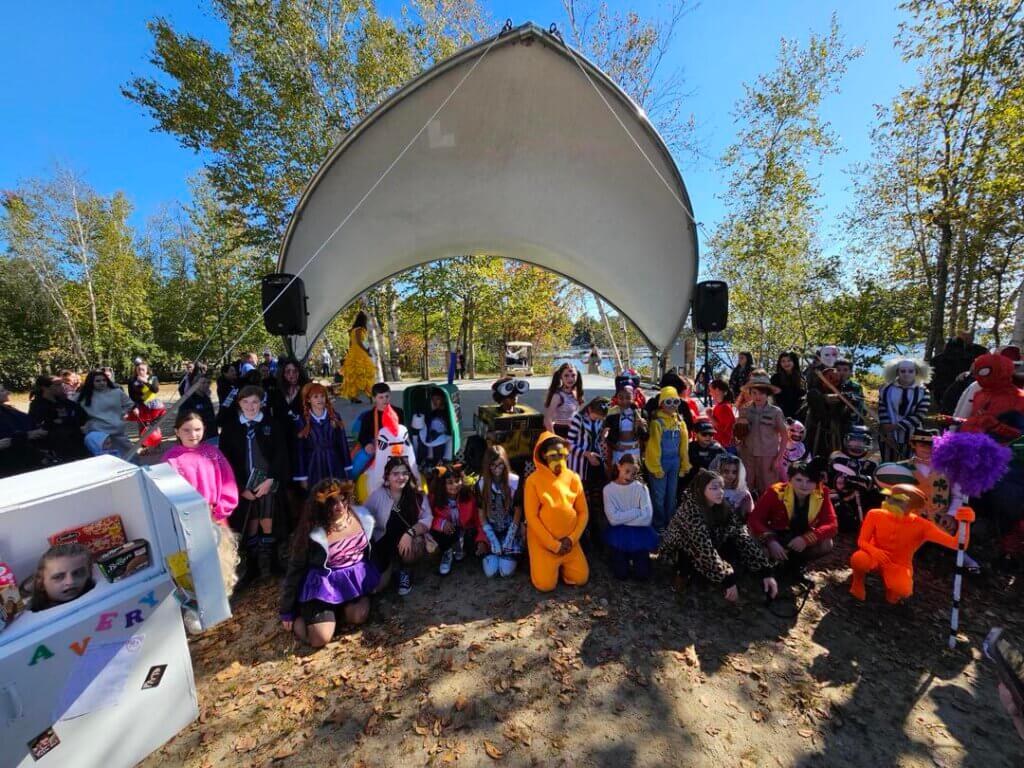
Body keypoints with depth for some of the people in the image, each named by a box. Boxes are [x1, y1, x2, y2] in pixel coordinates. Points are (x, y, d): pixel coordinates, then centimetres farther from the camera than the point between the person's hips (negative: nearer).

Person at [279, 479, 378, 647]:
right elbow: (295, 569, -7)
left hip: (354, 578, 3)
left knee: (359, 617, -18)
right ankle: (300, 614, 17)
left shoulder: (363, 517, -9)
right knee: (319, 639, -14)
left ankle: (334, 611, 12)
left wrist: (372, 577, 14)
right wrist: (287, 612, -1)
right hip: (323, 583, -3)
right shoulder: (313, 533, -20)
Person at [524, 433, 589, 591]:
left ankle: (561, 564, 27)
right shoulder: (533, 480, -14)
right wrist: (553, 544, -13)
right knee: (546, 585, -9)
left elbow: (583, 512, 2)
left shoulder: (573, 478, -3)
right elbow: (531, 516, -13)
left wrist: (572, 538, -10)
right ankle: (539, 562, 22)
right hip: (543, 542, -3)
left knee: (581, 579, -2)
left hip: (568, 541, 3)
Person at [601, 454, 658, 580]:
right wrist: (637, 511, -16)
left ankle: (635, 556, 25)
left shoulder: (641, 488, -9)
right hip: (618, 534, 0)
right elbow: (613, 519, -16)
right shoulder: (609, 489, -9)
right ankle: (616, 554, 24)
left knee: (642, 575, -6)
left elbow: (647, 518, -17)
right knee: (621, 574, -8)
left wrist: (621, 518, -15)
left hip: (639, 532, 1)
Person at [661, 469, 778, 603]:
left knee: (735, 544, -18)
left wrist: (765, 571, -26)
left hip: (705, 554, 5)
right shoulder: (690, 508, -30)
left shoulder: (723, 508, -12)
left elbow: (743, 536, -18)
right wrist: (728, 579, -34)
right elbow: (704, 548, -35)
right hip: (681, 555, -5)